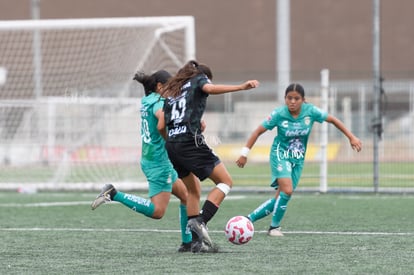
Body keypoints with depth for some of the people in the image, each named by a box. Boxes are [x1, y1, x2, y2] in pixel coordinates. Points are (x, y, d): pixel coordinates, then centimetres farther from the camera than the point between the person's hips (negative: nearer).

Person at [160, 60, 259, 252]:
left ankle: (197, 242, 11)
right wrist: (241, 87, -23)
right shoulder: (199, 79, 10)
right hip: (190, 142, -7)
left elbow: (161, 126, 17)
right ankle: (200, 222, -19)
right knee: (225, 181, -1)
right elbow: (209, 89, -15)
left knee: (193, 191, 18)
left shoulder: (172, 91, 27)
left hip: (171, 145, 7)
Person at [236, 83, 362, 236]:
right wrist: (244, 153, -8)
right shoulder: (279, 114, -17)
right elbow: (258, 131, -9)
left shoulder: (310, 111, -13)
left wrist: (351, 137, -3)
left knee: (281, 197, 0)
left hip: (298, 159, 4)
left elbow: (333, 120, 0)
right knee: (287, 190, -24)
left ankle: (249, 219, 12)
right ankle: (274, 227, -7)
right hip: (280, 154, -4)